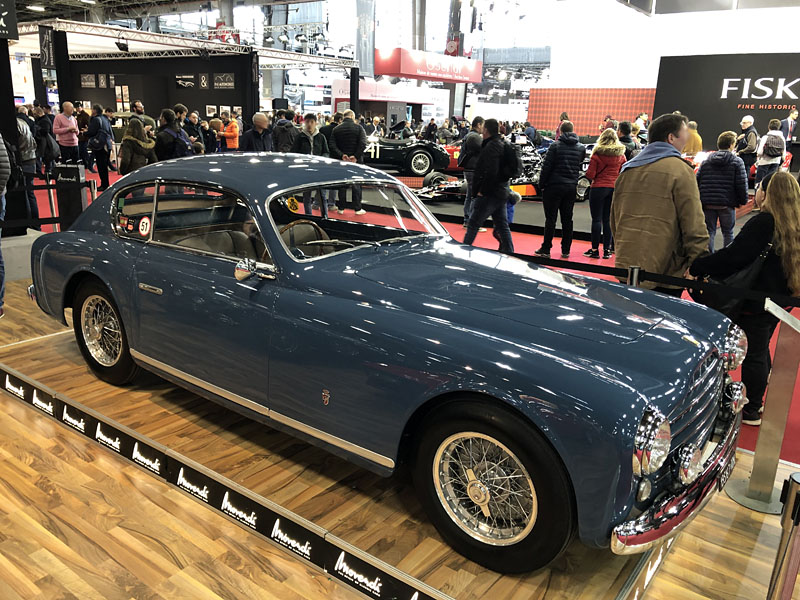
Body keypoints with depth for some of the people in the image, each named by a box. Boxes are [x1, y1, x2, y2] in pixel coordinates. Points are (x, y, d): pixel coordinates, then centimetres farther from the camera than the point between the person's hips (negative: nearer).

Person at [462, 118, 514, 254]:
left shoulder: (491, 147, -16)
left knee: (473, 224, 1)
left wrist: (482, 191, -18)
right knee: (502, 226, 11)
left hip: (489, 194, -9)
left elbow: (491, 172, -26)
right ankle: (509, 253, 13)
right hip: (501, 193, 9)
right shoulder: (502, 145, 14)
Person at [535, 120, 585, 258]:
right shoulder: (581, 147, 7)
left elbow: (546, 167, -9)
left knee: (550, 218, -1)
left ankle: (546, 249, 1)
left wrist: (542, 184, -3)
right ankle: (566, 250, 12)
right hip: (571, 187, 4)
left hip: (554, 186, -4)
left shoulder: (555, 145, -8)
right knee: (567, 219, 9)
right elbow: (579, 165, 11)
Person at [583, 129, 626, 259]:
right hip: (614, 189, 4)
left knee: (596, 219, 1)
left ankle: (595, 250, 4)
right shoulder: (621, 155, 4)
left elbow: (590, 175, -10)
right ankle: (607, 250, 9)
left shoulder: (597, 154, -8)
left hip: (598, 188, -4)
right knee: (608, 219, 9)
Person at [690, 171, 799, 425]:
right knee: (762, 350, 22)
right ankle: (756, 400, 38)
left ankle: (751, 411, 15)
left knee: (753, 355, 3)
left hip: (755, 303, -8)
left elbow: (734, 256, -26)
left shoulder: (763, 223, -20)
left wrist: (697, 267, -24)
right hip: (779, 301, 8)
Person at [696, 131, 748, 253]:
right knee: (728, 232, 10)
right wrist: (743, 200, 4)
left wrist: (700, 199, 12)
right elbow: (742, 184, -8)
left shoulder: (706, 161, 7)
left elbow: (697, 181, 6)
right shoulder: (737, 162, -3)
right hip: (727, 204, -2)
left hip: (708, 203, 2)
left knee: (709, 231, 9)